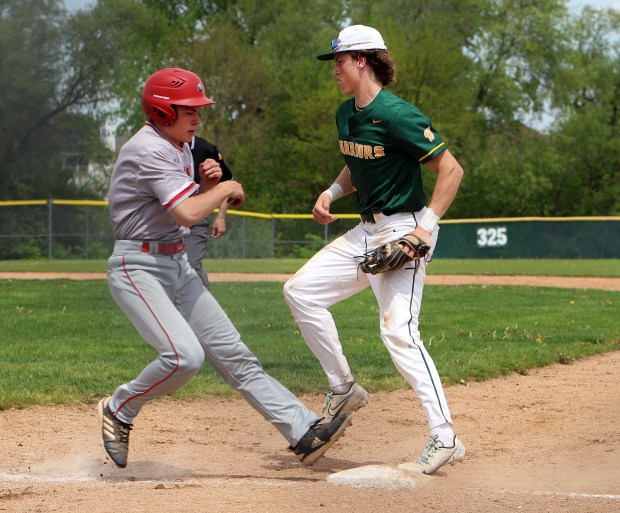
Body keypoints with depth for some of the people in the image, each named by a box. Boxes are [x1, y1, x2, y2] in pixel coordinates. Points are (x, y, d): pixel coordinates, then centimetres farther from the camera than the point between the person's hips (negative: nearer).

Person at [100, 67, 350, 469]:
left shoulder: (180, 148, 13)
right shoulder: (149, 151, -18)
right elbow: (187, 214, -27)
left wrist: (208, 185, 0)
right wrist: (226, 189, -9)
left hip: (178, 266, 9)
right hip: (138, 267, -9)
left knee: (233, 353, 3)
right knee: (185, 356, -25)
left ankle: (304, 431, -2)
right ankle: (119, 410, -1)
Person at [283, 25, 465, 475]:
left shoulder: (396, 115, -18)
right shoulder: (346, 114, 10)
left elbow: (451, 170, -17)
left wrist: (426, 227, -22)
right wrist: (332, 193, 7)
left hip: (402, 231, -9)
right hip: (365, 231, 9)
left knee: (398, 331, -18)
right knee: (301, 290, 5)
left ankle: (445, 439, -15)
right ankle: (344, 389, 14)